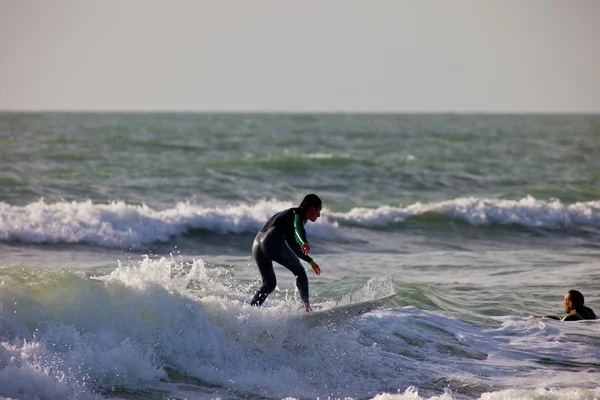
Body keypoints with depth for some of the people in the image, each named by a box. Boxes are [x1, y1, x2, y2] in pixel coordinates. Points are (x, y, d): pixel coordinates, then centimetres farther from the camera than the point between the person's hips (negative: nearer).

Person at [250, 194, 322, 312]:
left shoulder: (290, 213, 35)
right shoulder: (300, 213, 8)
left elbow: (293, 245, 43)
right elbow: (298, 227, -17)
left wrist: (311, 261, 48)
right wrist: (305, 243, -36)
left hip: (257, 245, 8)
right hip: (273, 242, -8)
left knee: (269, 284, 20)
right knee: (300, 273, 6)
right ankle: (307, 306, -4)